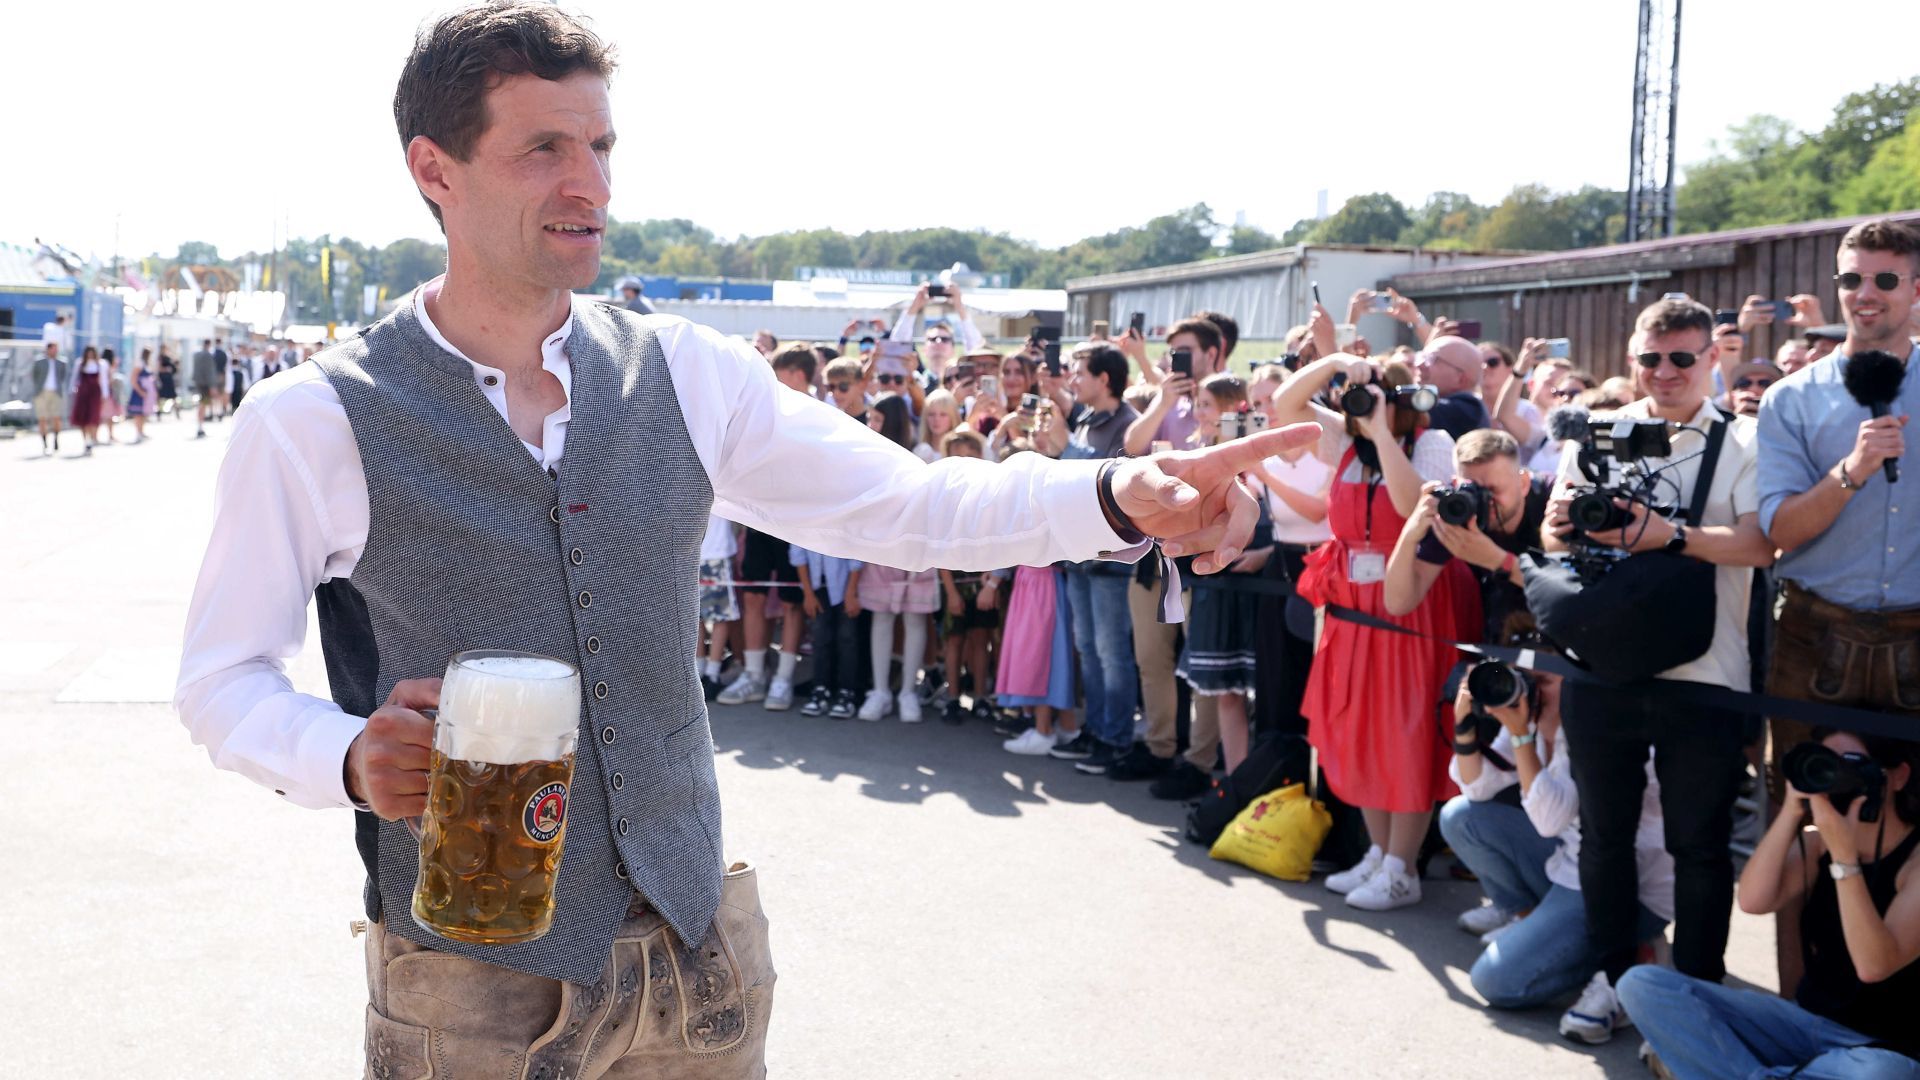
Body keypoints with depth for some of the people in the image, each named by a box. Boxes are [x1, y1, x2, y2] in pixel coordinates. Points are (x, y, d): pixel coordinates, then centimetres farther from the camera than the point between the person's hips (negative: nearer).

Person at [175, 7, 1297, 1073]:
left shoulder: (688, 375, -1)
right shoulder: (312, 423, -10)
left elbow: (904, 502, 0)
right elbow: (223, 680, -1)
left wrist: (1121, 493, -16)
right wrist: (349, 758, -23)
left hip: (698, 953, 4)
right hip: (473, 988, -3)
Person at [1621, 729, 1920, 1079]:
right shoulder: (1817, 842, 4)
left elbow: (1874, 966, -26)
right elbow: (1753, 901, -13)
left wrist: (1843, 853, -30)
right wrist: (1791, 812, -19)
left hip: (1881, 1050, -4)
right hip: (1803, 1020, 5)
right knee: (1643, 985, -13)